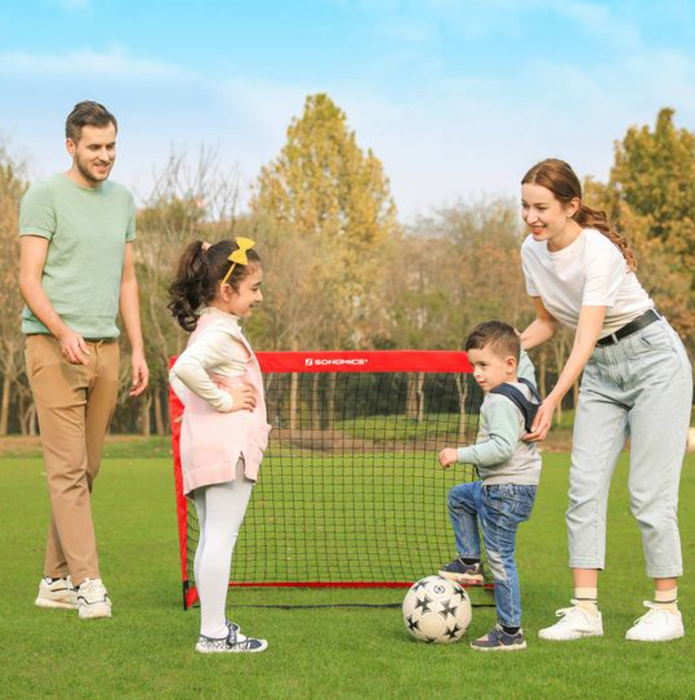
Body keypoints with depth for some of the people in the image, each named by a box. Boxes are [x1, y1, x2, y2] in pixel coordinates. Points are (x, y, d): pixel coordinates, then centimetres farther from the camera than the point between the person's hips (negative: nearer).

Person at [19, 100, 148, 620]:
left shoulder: (123, 200, 16)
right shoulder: (45, 196, -2)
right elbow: (29, 279, -7)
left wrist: (138, 350, 13)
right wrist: (62, 331, -23)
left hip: (106, 348, 6)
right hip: (54, 347, -6)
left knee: (86, 471, 6)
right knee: (68, 469, -9)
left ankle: (56, 580, 14)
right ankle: (88, 581, -9)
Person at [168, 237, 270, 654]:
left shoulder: (208, 328, 19)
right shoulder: (222, 332, -13)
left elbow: (178, 375, 30)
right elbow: (185, 368, -30)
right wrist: (222, 400, -19)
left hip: (203, 447, 11)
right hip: (228, 444, -11)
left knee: (211, 539, 13)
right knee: (221, 538, -10)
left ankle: (215, 626, 20)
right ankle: (214, 632, -9)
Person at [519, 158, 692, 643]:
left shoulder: (598, 251, -26)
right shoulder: (532, 252, -3)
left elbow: (586, 335, -35)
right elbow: (548, 322, 10)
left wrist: (554, 399, -46)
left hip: (654, 361, -7)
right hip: (600, 372, 7)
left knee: (649, 493, -6)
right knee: (585, 489, -3)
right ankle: (585, 610, -2)